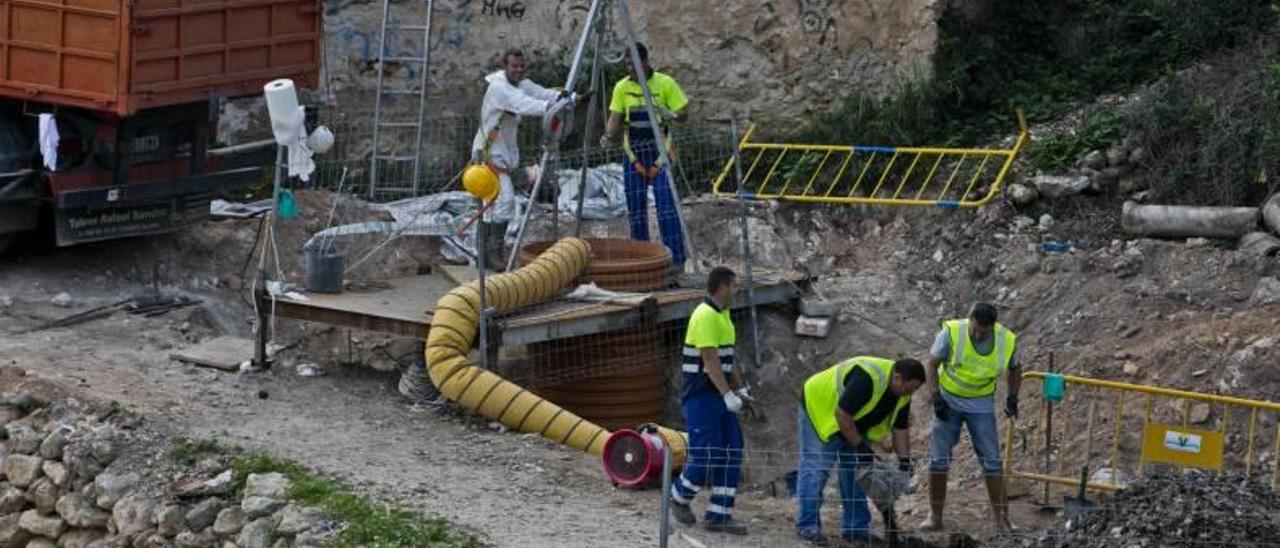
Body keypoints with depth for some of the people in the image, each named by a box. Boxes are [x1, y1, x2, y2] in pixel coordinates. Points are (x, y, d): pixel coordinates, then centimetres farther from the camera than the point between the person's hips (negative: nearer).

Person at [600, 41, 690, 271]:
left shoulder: (665, 83, -3)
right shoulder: (622, 87, 5)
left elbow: (684, 114, 0)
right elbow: (616, 116, 4)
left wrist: (671, 116, -22)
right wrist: (608, 135, -16)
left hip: (659, 152, -3)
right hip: (633, 153, 3)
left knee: (666, 204, -12)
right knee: (635, 207, 4)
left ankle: (676, 258, -12)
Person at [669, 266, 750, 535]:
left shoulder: (723, 315, 15)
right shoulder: (705, 316, -16)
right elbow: (710, 360, -22)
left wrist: (739, 388, 17)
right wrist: (728, 394, -25)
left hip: (719, 394, 10)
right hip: (701, 394, -10)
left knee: (731, 452, 4)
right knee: (706, 455, -8)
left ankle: (719, 515, 8)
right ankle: (679, 497, 17)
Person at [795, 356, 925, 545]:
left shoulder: (902, 395, -7)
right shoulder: (868, 379, -36)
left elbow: (900, 429, 1)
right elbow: (842, 414, -33)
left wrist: (904, 461, -9)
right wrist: (860, 446, -27)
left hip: (851, 423, 9)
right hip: (819, 408, -9)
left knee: (854, 472, 6)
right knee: (816, 468, -12)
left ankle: (856, 529, 10)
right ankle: (807, 526, -8)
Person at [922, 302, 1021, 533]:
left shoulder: (1008, 341, -14)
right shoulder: (951, 333, -21)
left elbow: (1014, 370, 8)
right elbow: (932, 366, -8)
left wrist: (1012, 396, -5)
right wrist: (936, 398, -16)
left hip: (981, 405, 1)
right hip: (948, 400, -1)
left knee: (992, 460, -4)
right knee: (938, 459, -1)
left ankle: (1002, 518, 2)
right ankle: (935, 516, 11)